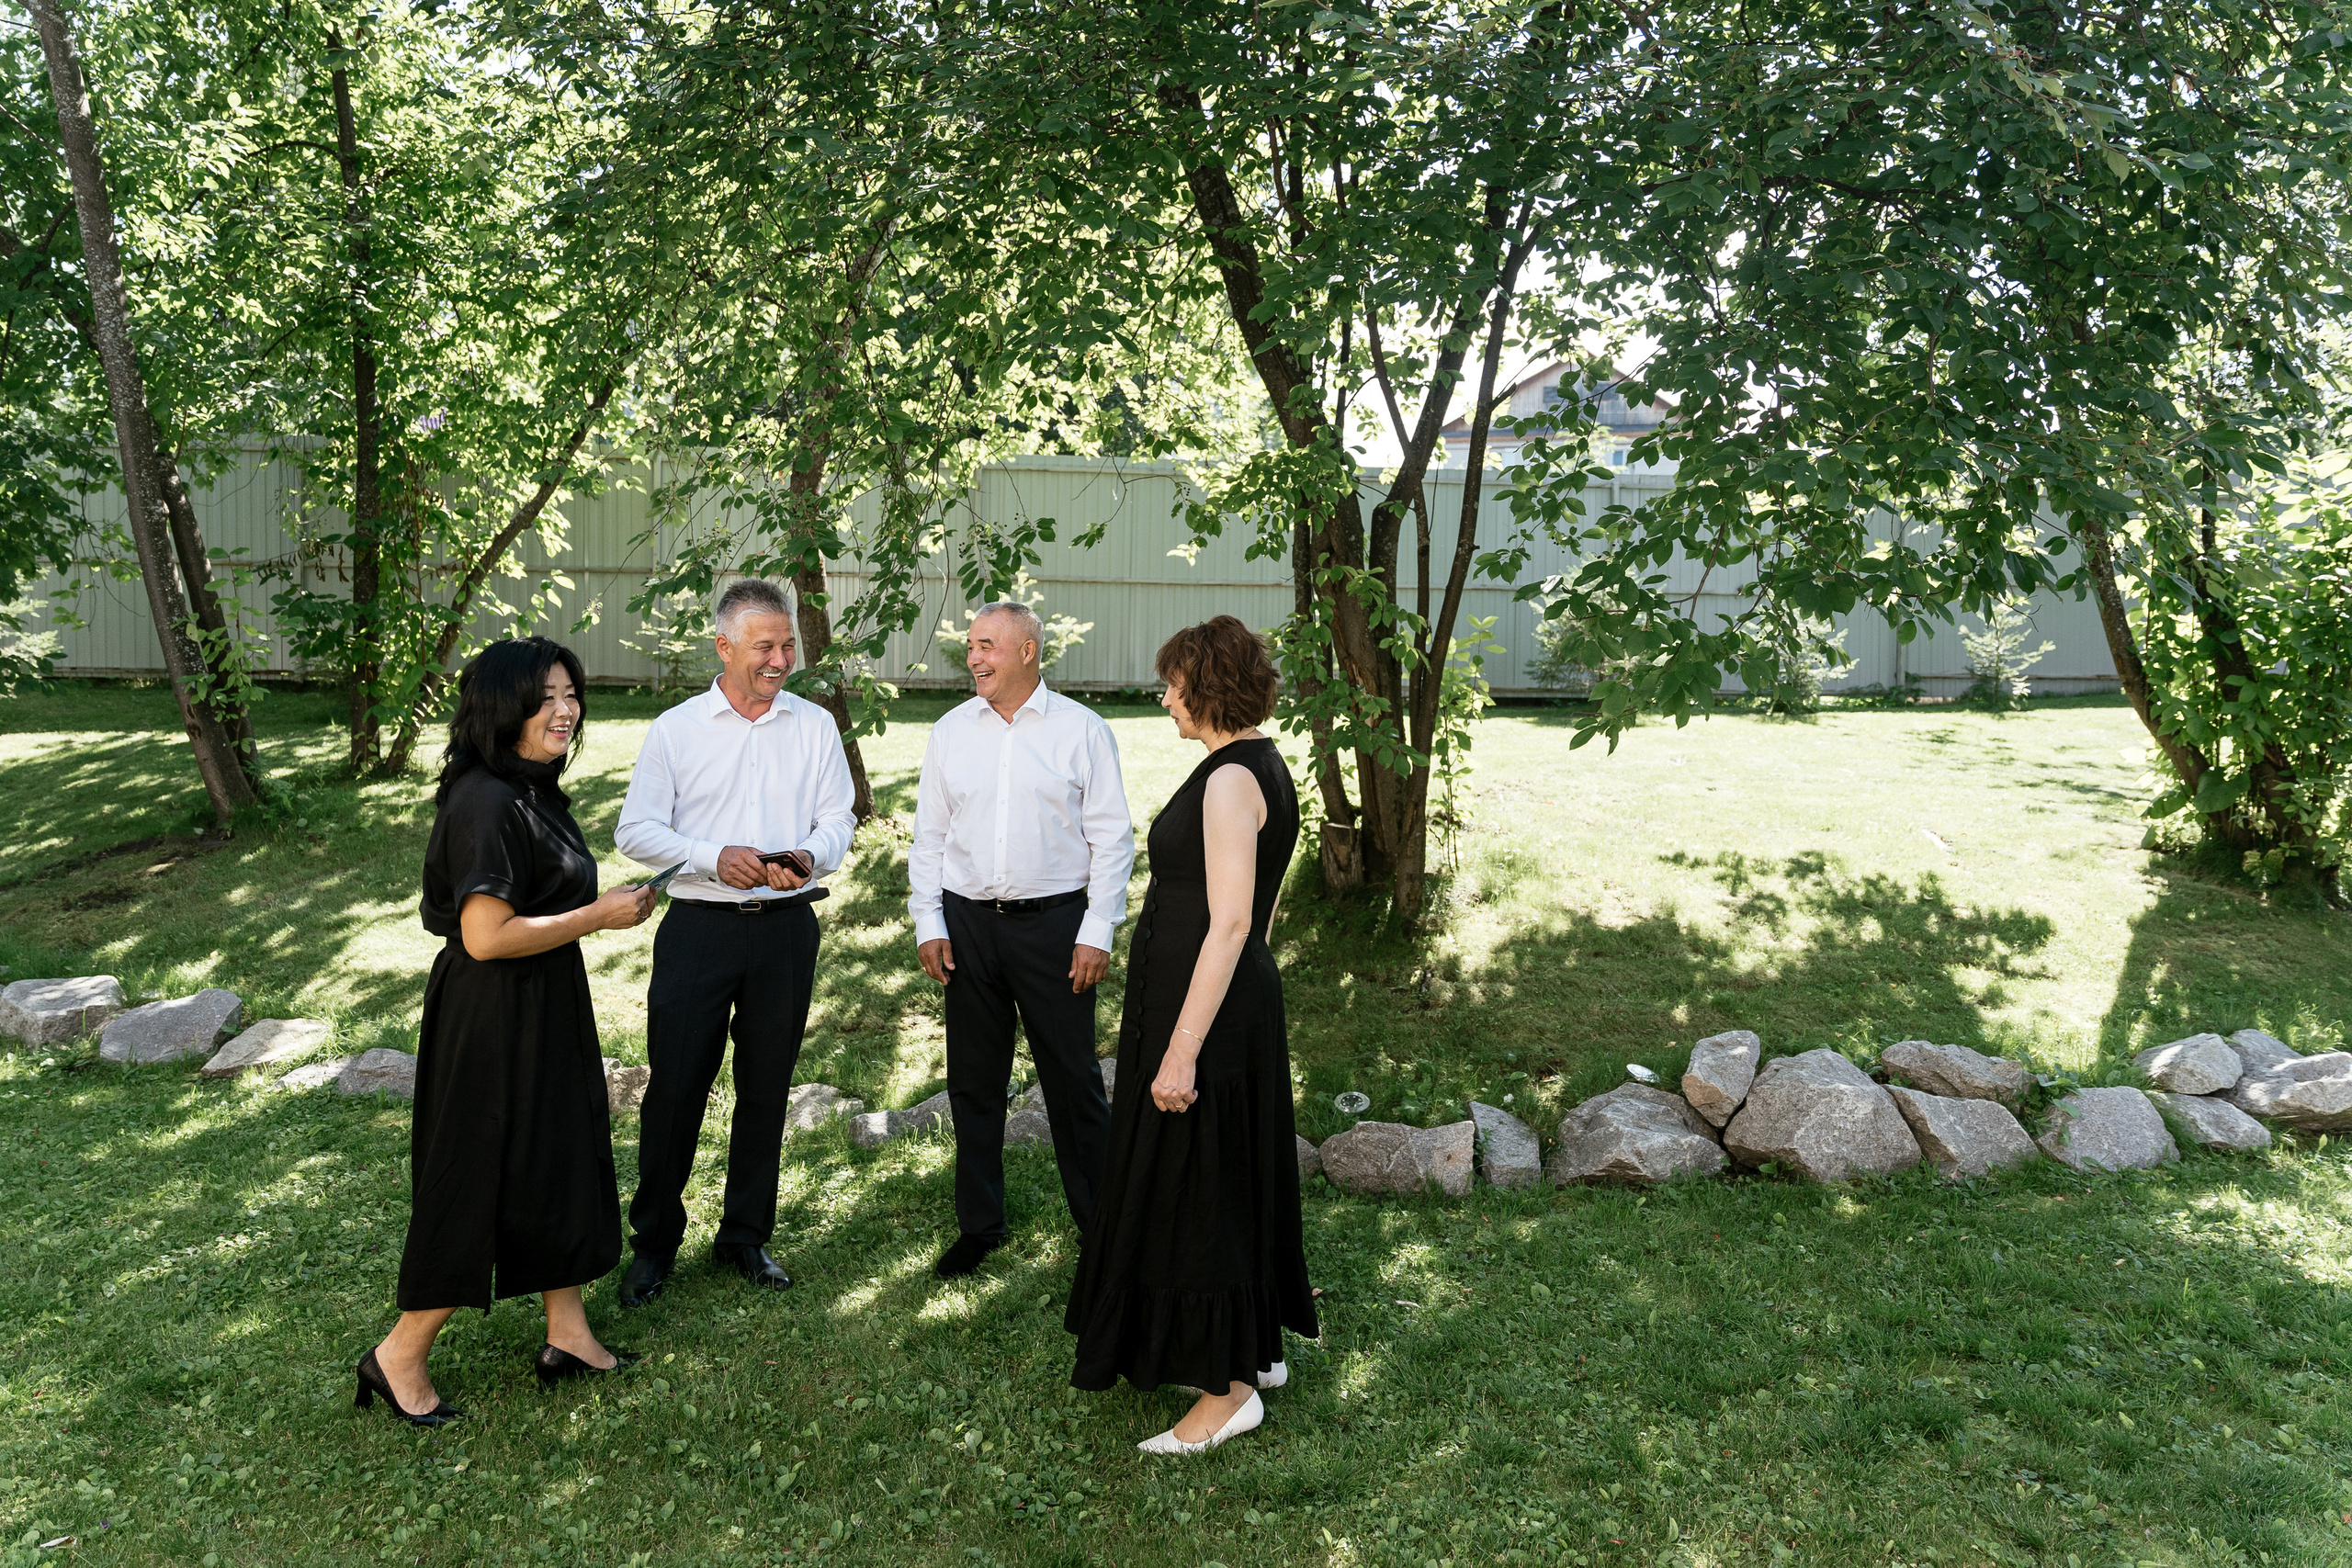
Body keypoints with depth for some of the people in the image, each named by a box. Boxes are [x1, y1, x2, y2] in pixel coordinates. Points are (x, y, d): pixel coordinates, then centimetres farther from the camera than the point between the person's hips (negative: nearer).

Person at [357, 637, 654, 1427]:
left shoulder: (533, 791, 9)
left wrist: (609, 907, 8)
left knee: (562, 1167, 17)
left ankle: (568, 1334, 31)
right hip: (493, 1021, -10)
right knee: (480, 1184, 2)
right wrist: (598, 916, -19)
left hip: (547, 1011, 10)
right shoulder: (486, 804, -23)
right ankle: (400, 1356, 20)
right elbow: (487, 936, -27)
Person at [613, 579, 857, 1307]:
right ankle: (654, 1241, 19)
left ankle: (745, 1236, 26)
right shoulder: (676, 728, 2)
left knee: (767, 1088, 10)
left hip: (786, 927, 2)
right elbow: (635, 830, -1)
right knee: (675, 1085, 1)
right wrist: (714, 858, -16)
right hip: (698, 927, -2)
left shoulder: (816, 726, 6)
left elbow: (838, 822, 6)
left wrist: (808, 858, -16)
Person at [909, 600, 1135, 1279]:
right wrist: (928, 924, 2)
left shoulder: (1081, 729, -2)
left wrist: (1097, 932, -9)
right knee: (973, 1080, 11)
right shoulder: (950, 731, 7)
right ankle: (979, 1224, 26)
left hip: (1054, 920, -3)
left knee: (1073, 1079, 3)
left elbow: (1111, 837, -3)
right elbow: (929, 836, 10)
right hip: (967, 921, 3)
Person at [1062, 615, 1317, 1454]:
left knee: (1194, 1191, 1)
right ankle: (1257, 1347, 34)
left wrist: (1182, 1049, -24)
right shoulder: (1263, 766, 10)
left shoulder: (1231, 779, -20)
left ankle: (1228, 1386, 13)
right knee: (1236, 1176, 19)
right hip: (1243, 1004, 10)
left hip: (1208, 1007, -10)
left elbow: (1229, 924, -25)